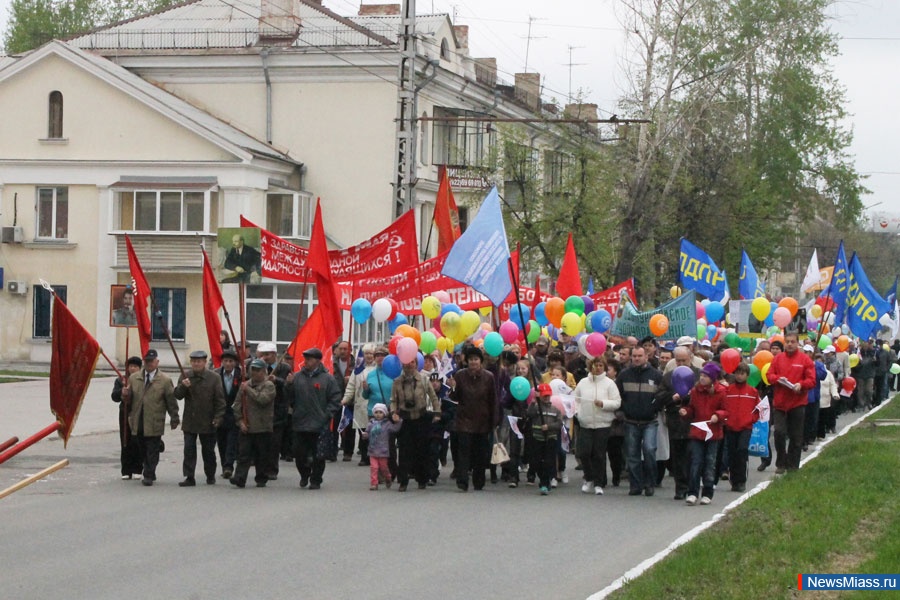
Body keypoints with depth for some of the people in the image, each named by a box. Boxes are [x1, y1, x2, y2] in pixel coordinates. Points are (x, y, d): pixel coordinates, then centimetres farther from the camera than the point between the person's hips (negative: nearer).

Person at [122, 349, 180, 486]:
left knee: (152, 451, -3)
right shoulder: (134, 378, 11)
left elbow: (171, 401, 1)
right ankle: (149, 474, 22)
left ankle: (149, 476, 2)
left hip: (154, 423, -4)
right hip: (138, 423, 4)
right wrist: (125, 395, -10)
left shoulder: (165, 380, 0)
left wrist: (174, 419, 2)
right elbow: (128, 400, 13)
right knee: (143, 451, 10)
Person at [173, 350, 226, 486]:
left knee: (208, 450, 10)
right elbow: (177, 396, 1)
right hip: (190, 421, 2)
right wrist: (183, 386, -19)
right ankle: (189, 478, -2)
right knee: (189, 450, -3)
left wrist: (218, 417, -10)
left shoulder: (214, 378, -4)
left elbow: (220, 400, -3)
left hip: (207, 422, -2)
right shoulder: (185, 377, 5)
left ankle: (210, 475, 26)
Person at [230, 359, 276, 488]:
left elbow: (263, 399, -20)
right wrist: (240, 421, 2)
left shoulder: (269, 386, -3)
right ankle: (239, 478, -10)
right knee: (243, 454, -5)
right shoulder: (245, 385, 11)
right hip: (246, 428, 3)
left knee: (262, 456, 4)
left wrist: (248, 389, -10)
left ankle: (261, 479, 16)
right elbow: (238, 404, 12)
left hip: (262, 428, -3)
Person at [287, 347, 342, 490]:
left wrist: (326, 416, -9)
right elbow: (289, 397, 9)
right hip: (299, 425, 3)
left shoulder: (327, 378, -2)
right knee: (299, 453, 7)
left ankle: (315, 480, 15)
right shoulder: (297, 377, 7)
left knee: (318, 456, 1)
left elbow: (335, 399, -2)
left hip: (319, 426, -3)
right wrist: (289, 385, -8)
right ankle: (304, 475, 31)